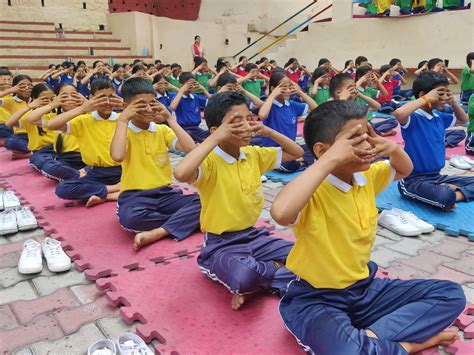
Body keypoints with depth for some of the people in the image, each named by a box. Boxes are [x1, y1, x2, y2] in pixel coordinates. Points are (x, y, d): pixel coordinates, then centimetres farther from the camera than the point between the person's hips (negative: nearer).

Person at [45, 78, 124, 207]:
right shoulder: (84, 120, -1)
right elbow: (50, 125, -14)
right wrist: (82, 108, -19)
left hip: (121, 171, 0)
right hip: (96, 174, 0)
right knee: (62, 189, -26)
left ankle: (103, 195, -26)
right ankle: (119, 188, -20)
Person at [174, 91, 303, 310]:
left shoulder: (254, 154, 3)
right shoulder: (210, 162, -18)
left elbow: (296, 153, 14)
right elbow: (181, 174, -41)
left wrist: (268, 131, -2)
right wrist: (215, 139, -32)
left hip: (254, 237, 6)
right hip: (221, 245, -6)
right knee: (244, 277, -36)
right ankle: (273, 271, -5)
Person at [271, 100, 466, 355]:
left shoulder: (367, 176, 0)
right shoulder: (312, 191, -24)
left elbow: (404, 170, 21)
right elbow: (280, 212, -47)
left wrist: (393, 148, -4)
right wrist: (331, 160, -39)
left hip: (365, 287, 8)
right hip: (316, 298, -7)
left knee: (451, 294, 3)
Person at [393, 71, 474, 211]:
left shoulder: (439, 116, 9)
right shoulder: (414, 118, -16)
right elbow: (399, 113, -41)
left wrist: (453, 102, 9)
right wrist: (426, 99, -26)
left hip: (436, 176, 9)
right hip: (414, 180, -9)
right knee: (446, 197, -35)